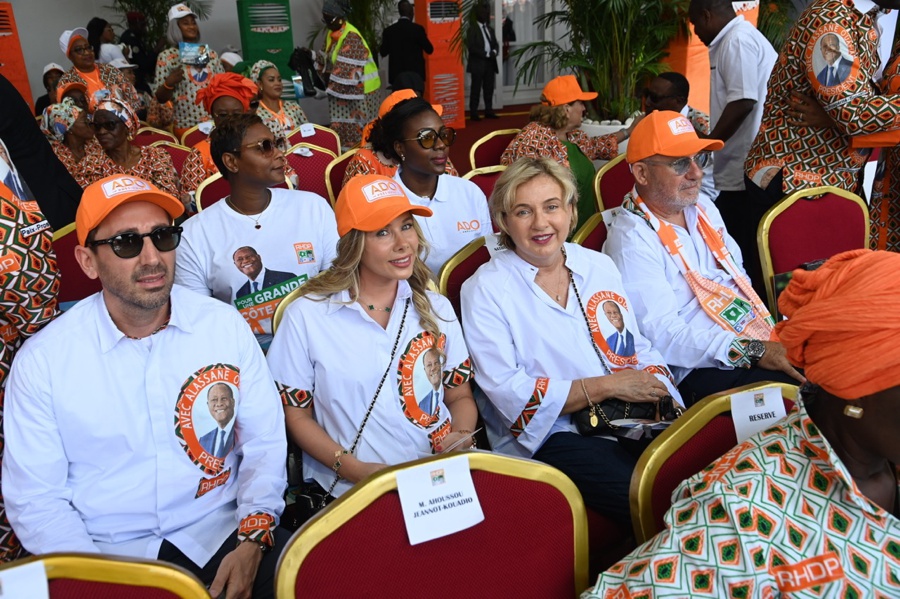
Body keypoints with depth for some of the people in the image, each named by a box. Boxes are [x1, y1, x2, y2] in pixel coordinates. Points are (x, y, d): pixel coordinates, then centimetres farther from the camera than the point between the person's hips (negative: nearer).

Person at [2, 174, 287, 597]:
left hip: (218, 533, 0)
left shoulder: (224, 325, -3)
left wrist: (253, 539, -12)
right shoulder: (42, 360, -6)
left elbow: (265, 442, 1)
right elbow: (35, 498, -2)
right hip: (105, 549, 1)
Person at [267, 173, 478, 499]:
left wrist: (461, 436, -6)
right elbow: (296, 413, 3)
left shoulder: (436, 309, 10)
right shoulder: (307, 315, -1)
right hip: (352, 491, -2)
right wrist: (352, 469, -10)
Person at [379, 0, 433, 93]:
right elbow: (429, 49, 1)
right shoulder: (417, 29, -6)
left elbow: (383, 52, 10)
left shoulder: (389, 30, 2)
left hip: (396, 74, 2)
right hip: (415, 73, -2)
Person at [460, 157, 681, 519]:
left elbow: (639, 349, 15)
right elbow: (509, 393, -11)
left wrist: (662, 400, -6)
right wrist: (608, 385, -13)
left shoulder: (600, 266, 14)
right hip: (544, 437, -5)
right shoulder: (485, 289, -3)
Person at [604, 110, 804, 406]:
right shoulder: (632, 239, -14)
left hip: (761, 336, 9)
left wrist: (776, 325, 5)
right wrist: (753, 352, -25)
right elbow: (662, 336, -21)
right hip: (700, 369, -9)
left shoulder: (703, 207, 15)